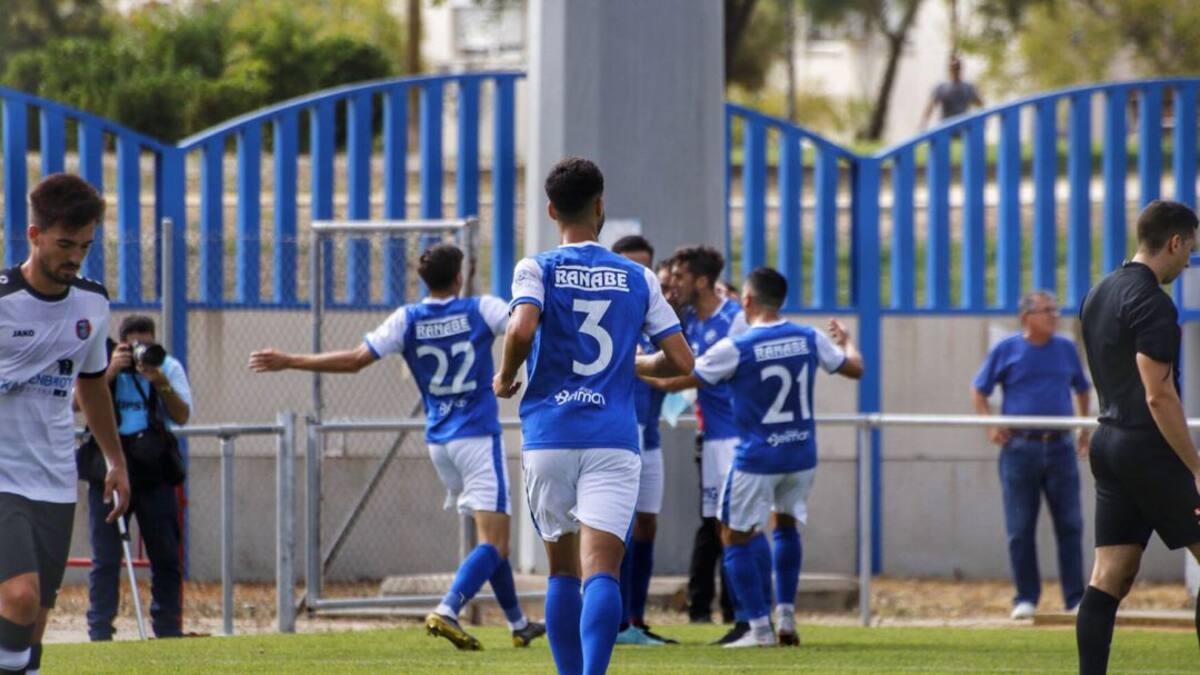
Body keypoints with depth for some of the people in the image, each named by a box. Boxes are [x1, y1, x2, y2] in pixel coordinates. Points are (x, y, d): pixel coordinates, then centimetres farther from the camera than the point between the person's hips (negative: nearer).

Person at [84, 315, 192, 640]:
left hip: (154, 470, 2)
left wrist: (160, 382, -19)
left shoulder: (168, 367, 5)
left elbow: (182, 416, -5)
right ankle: (99, 634, -1)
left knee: (166, 557, 4)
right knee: (105, 557, -5)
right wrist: (110, 373, -21)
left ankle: (169, 631, 13)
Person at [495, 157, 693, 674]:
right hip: (613, 441, 0)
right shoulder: (638, 279, 8)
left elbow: (522, 330, -18)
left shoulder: (537, 270, 2)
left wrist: (505, 378, 1)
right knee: (601, 573, -10)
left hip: (548, 438, 0)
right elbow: (680, 361, 6)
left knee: (563, 570, 15)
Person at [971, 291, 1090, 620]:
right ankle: (1026, 599, 9)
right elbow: (979, 391, 7)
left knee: (1070, 525, 1)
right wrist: (991, 426, -6)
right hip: (1020, 448, -2)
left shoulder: (1066, 349, 8)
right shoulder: (1006, 350, 1)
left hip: (1060, 448, 2)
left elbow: (1082, 389, 22)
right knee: (1020, 530, 1)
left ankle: (1075, 599, 6)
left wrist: (1085, 430, 14)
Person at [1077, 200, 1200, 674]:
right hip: (1148, 447, -9)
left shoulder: (1098, 296, 14)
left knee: (1110, 577, 4)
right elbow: (1158, 395, -19)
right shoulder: (1152, 303, -15)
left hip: (1109, 440, 9)